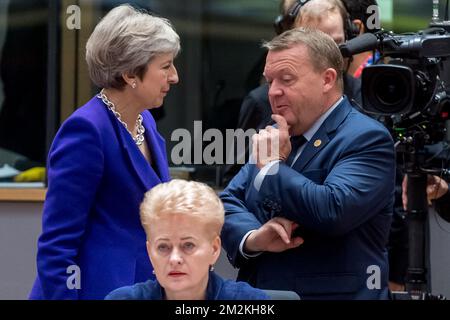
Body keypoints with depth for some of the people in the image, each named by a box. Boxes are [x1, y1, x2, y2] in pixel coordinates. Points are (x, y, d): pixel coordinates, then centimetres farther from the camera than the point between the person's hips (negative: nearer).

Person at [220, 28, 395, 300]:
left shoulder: (367, 139, -13)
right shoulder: (276, 136, 9)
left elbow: (332, 211, -27)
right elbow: (229, 202, 4)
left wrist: (273, 165, -16)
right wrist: (253, 237, -16)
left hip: (330, 293, -6)